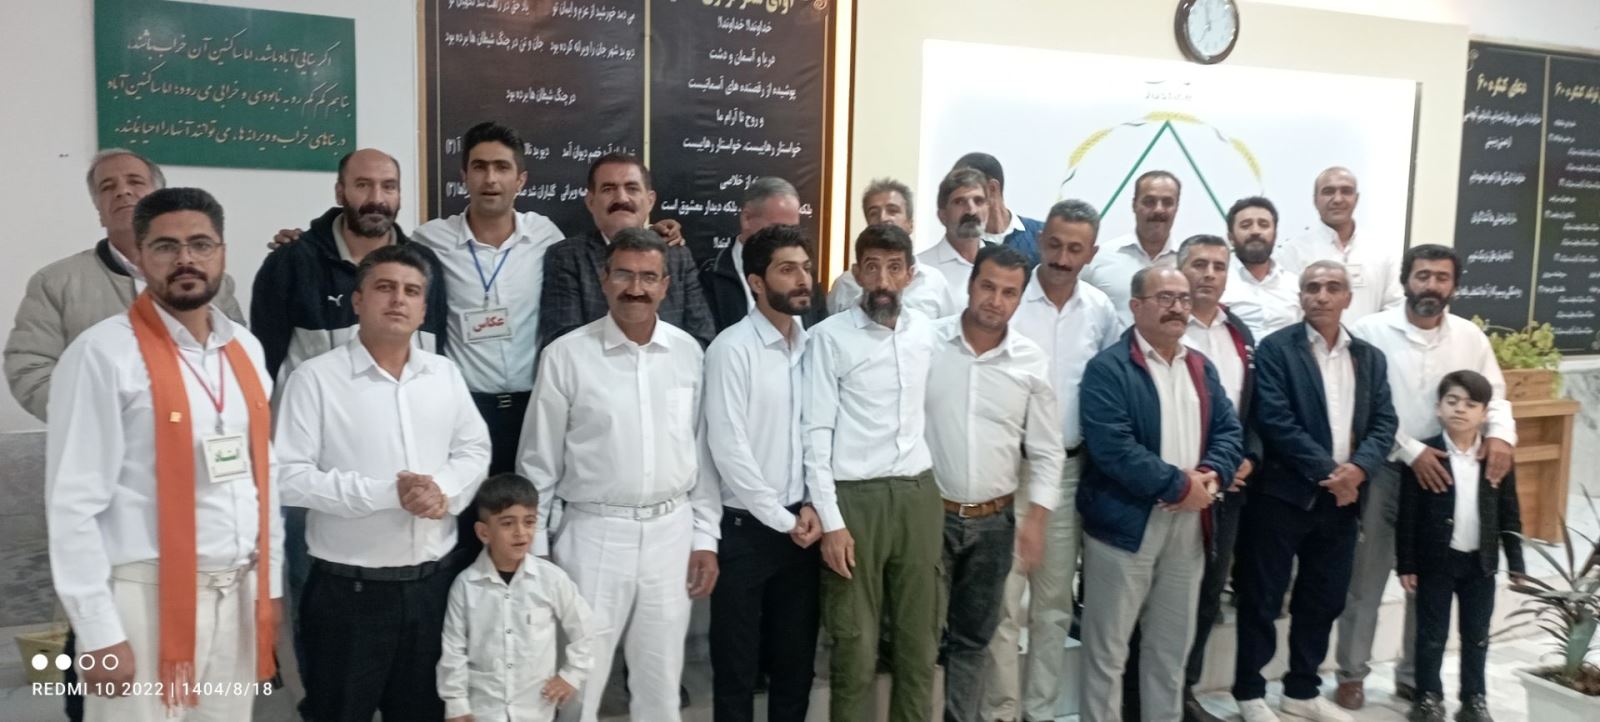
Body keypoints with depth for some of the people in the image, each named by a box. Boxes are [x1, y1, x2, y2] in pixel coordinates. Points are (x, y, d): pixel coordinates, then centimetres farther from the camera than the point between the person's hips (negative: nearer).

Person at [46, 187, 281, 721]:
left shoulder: (245, 349, 8)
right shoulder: (104, 354, -11)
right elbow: (73, 504, -12)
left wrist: (271, 580, 12)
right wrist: (99, 633, -13)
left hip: (237, 592, 6)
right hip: (149, 597, -6)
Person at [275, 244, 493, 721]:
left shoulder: (446, 374, 7)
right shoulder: (316, 377, -8)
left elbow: (474, 450, 10)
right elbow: (290, 477, -14)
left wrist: (445, 490, -12)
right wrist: (386, 492, -21)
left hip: (433, 582, 5)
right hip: (347, 589, -4)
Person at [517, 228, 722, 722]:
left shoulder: (688, 352, 2)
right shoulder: (566, 355, -6)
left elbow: (702, 451, 8)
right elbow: (539, 462, -1)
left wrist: (705, 538, 6)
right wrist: (534, 549, 0)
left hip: (671, 531, 3)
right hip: (594, 532, -2)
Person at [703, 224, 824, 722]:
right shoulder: (732, 349, -12)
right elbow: (728, 449, -16)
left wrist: (812, 507, -5)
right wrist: (782, 519, -11)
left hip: (801, 524, 5)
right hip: (746, 526, -5)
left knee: (796, 657, 14)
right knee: (737, 662, 7)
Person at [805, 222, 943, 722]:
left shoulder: (924, 331, 8)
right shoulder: (830, 337, -6)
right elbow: (816, 432, -8)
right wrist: (830, 520, -12)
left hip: (919, 494, 5)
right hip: (856, 498, -4)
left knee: (920, 639, 12)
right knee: (856, 648, 4)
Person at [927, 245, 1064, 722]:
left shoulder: (1032, 361, -1)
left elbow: (1046, 452, 4)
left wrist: (1036, 520, -3)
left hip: (995, 520, 2)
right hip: (929, 513, -2)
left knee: (974, 637, 14)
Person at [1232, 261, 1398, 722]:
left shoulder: (1370, 357, 12)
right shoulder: (1276, 348, -5)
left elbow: (1384, 423, 5)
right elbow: (1274, 421, -14)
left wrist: (1358, 468, -13)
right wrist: (1328, 471, -17)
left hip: (1342, 498, 5)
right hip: (1283, 494, -5)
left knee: (1324, 601, 14)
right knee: (1262, 598, 2)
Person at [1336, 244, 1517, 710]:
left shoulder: (1471, 336, 5)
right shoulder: (1371, 331, -7)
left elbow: (1494, 393, 10)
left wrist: (1501, 432, -11)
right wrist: (1411, 450, -17)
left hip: (1445, 473, 4)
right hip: (1383, 472, -4)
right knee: (1365, 579, 5)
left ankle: (1414, 677, 29)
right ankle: (1352, 673, 20)